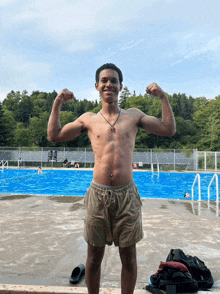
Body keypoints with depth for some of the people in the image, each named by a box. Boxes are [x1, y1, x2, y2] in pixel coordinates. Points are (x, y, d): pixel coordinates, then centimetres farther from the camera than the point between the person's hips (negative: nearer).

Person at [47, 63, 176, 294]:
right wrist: (57, 104, 4)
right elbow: (54, 136, 8)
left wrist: (163, 97, 3)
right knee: (94, 257, 14)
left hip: (127, 195, 0)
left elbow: (169, 129, 8)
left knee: (129, 257, 12)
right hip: (98, 194, 0)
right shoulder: (88, 119, 9)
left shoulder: (134, 115, 10)